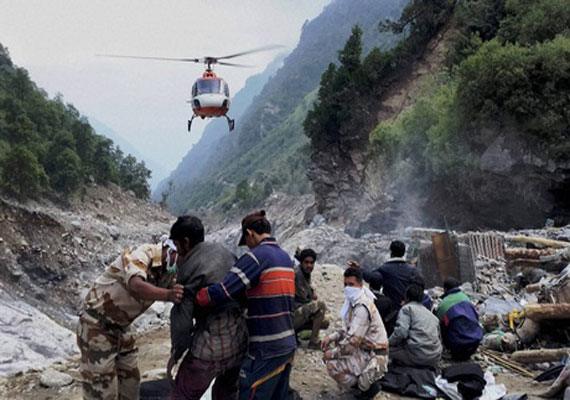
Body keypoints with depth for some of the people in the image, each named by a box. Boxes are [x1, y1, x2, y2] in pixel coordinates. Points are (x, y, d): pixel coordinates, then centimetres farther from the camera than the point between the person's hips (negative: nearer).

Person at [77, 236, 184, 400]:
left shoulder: (168, 271, -2)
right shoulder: (141, 254, -27)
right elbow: (137, 287, -45)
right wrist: (168, 295, -60)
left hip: (120, 325, 8)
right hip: (96, 322, -8)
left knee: (131, 377, 16)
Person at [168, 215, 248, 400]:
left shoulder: (189, 268, -12)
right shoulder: (225, 252, 7)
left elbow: (182, 317, -11)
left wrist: (176, 353, 1)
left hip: (212, 343, -7)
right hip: (239, 338, 7)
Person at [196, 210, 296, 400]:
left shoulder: (256, 256, -13)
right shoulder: (285, 257, 13)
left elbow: (221, 292, -21)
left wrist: (189, 297, -9)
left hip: (267, 349, -8)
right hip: (288, 344, 8)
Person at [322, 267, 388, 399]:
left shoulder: (363, 308, -23)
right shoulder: (354, 302, 7)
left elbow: (353, 341, -27)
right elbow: (349, 329, 14)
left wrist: (333, 353, -16)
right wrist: (331, 337, -1)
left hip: (374, 358, -10)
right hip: (365, 350, 10)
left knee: (332, 365, -19)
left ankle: (369, 386, -1)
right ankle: (359, 378, 19)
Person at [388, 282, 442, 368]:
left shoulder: (407, 308, 0)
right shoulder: (432, 315, 22)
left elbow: (401, 332, -15)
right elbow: (439, 337, 22)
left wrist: (389, 342, 2)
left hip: (417, 356, -8)